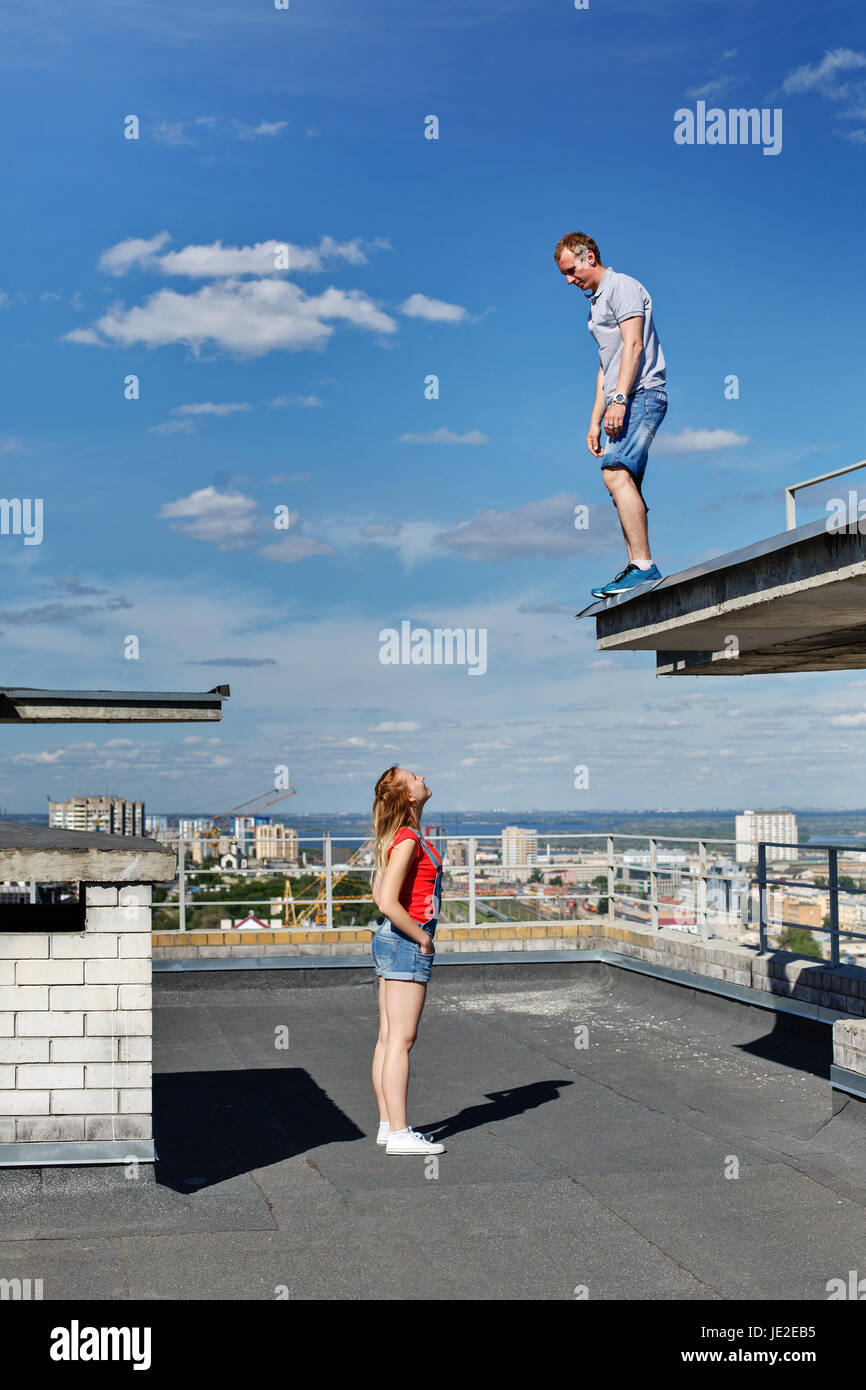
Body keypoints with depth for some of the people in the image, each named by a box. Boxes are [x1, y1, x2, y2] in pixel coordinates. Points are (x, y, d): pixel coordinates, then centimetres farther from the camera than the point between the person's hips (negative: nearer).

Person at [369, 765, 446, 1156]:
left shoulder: (398, 838, 13)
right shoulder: (408, 840, -17)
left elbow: (378, 894, 22)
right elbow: (387, 902, -25)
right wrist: (421, 937, -14)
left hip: (390, 939, 10)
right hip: (407, 943, -10)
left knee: (388, 1038, 11)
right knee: (401, 1040, -5)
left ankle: (388, 1125, 18)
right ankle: (399, 1134, -1)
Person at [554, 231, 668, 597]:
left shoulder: (623, 286, -1)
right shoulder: (596, 302, 27)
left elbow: (633, 345, -14)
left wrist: (619, 398, -23)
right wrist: (595, 422, 22)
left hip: (641, 395, -10)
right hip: (623, 405, 10)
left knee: (616, 474, -23)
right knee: (624, 485, 3)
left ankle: (644, 566, -28)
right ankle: (636, 568, 3)